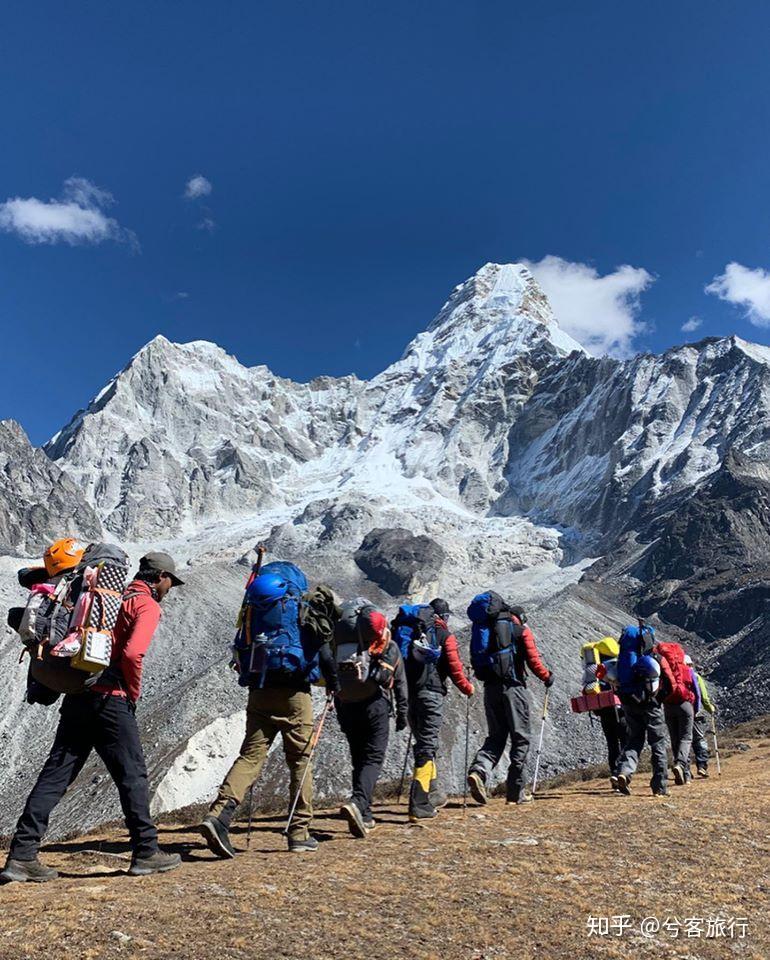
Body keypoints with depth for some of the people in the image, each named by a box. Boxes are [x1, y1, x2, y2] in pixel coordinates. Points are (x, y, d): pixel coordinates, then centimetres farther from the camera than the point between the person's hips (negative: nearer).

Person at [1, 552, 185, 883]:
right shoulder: (147, 606, -6)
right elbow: (132, 653, -20)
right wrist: (134, 693, -6)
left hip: (77, 696, 8)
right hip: (110, 700, -7)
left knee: (56, 774, 9)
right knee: (132, 775, 3)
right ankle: (146, 853, 11)